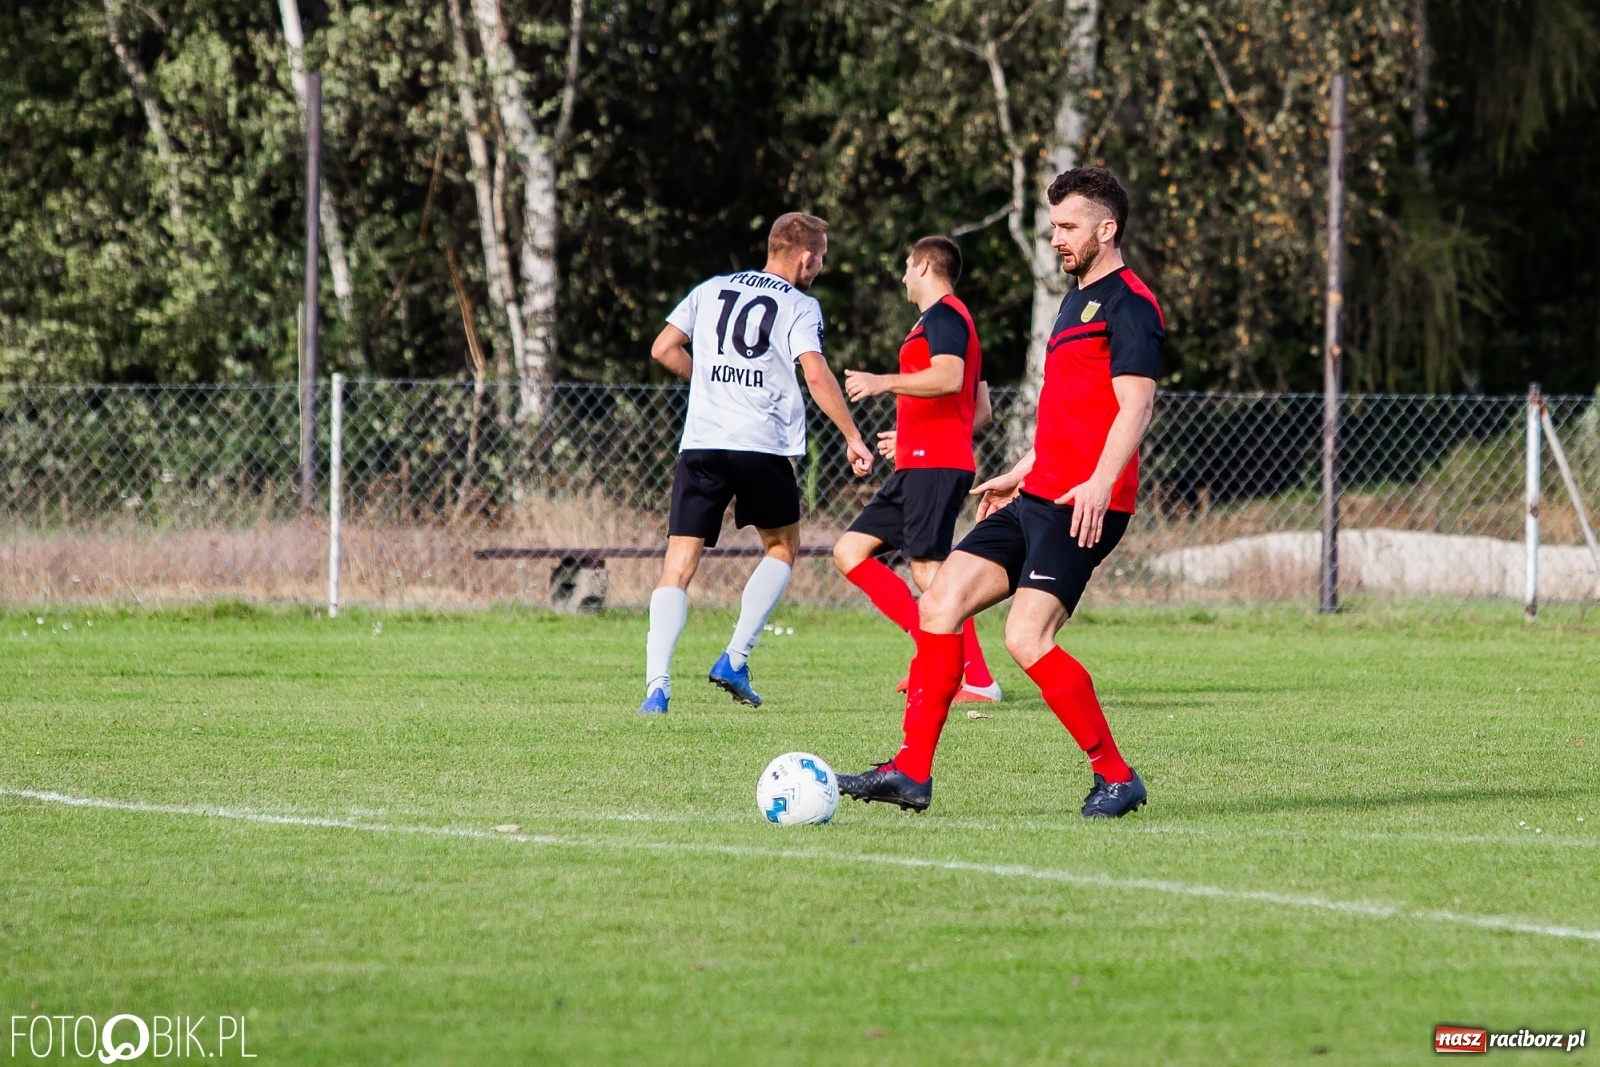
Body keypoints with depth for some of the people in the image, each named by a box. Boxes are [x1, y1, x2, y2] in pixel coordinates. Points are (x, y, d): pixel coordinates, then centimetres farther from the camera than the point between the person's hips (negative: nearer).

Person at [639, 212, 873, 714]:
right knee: (782, 546, 23)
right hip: (762, 447, -3)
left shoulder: (712, 290, 15)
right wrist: (853, 438, -9)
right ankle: (735, 659, 11)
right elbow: (816, 374, -12)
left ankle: (657, 686, -17)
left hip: (700, 443, 3)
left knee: (679, 564, -1)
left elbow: (663, 349, 14)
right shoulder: (799, 306, 1)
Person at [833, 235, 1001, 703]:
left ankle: (978, 680, -13)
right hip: (917, 469, 10)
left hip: (934, 467, -10)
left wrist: (884, 382, -28)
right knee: (850, 552, 6)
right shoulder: (944, 320, 25)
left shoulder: (943, 315, -6)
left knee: (928, 570, -14)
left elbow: (948, 377, -26)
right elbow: (981, 411, 28)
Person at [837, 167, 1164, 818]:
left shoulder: (1129, 304, -9)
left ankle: (1116, 778, -7)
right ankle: (912, 771, 3)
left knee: (1026, 638, -19)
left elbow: (1136, 403, -20)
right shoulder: (1077, 301, 22)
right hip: (1039, 495, 10)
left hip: (1083, 505, -10)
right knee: (940, 603, 2)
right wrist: (1020, 472, 34)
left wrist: (1100, 482, -32)